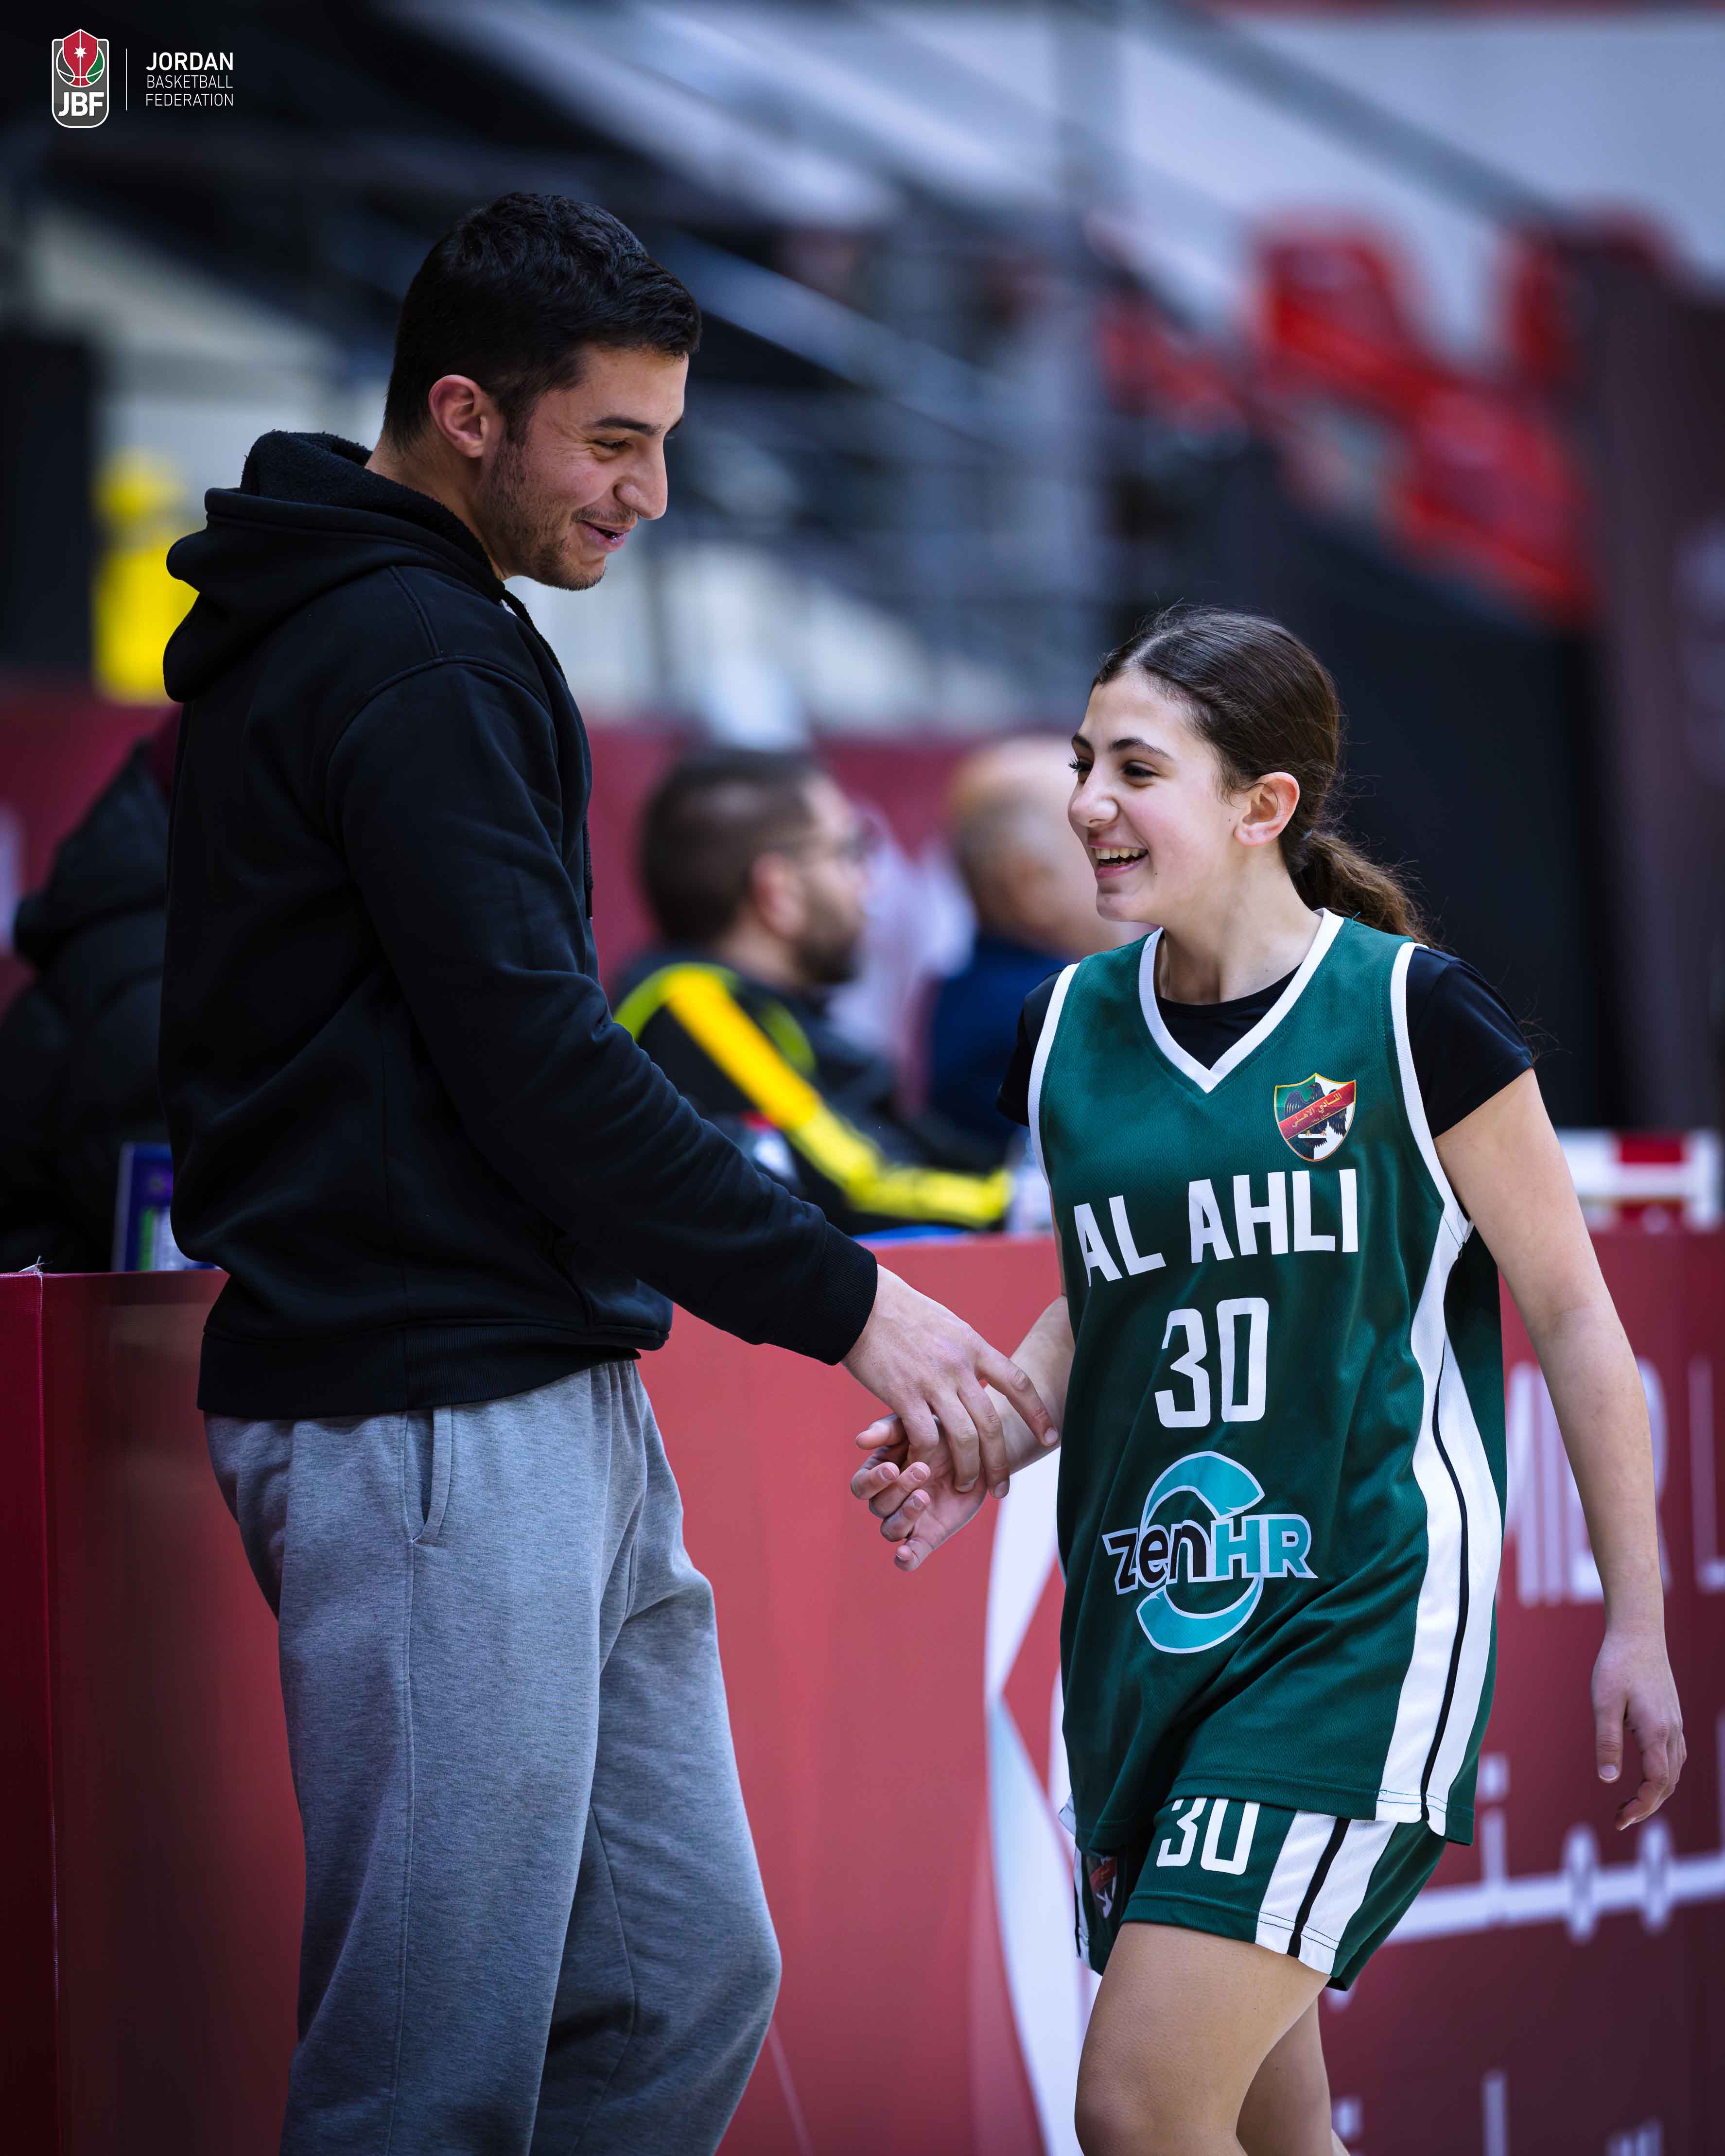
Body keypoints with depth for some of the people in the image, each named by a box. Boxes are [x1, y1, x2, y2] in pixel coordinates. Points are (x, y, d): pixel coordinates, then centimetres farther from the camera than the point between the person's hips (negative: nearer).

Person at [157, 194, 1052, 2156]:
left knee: (686, 1986, 11)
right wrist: (836, 1299, -11)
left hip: (553, 1402, 11)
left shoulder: (364, 631, 20)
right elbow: (536, 1060, -18)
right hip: (430, 1425, -11)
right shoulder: (411, 655, -13)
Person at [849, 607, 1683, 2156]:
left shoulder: (1411, 1013, -7)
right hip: (1143, 1625, 6)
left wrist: (1637, 1623, -1)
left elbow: (1571, 1313, -1)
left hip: (1358, 1623, -6)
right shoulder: (1072, 1035, 8)